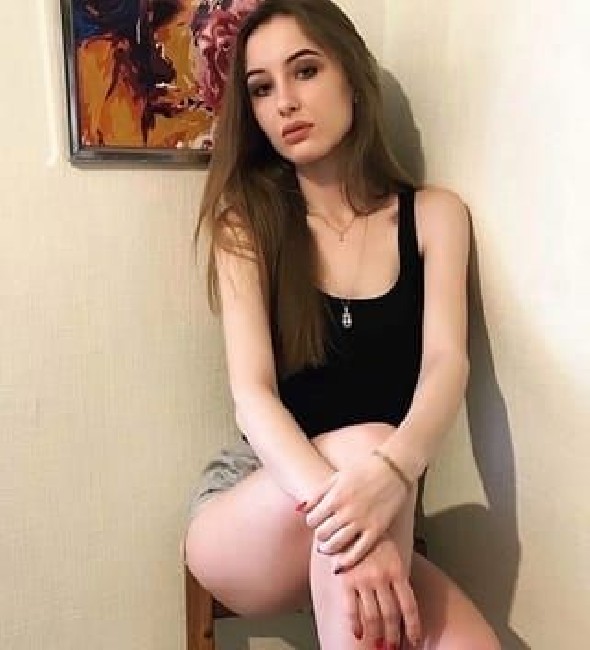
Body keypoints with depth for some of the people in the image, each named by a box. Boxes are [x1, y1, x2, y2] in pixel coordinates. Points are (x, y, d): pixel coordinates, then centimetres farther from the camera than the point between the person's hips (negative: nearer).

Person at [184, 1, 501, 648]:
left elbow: (446, 363, -12)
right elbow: (253, 393, -14)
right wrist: (341, 507, -33)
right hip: (250, 512, 0)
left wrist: (391, 471, -34)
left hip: (386, 515, 1)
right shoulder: (246, 222, -2)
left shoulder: (433, 214, 3)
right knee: (362, 445, -33)